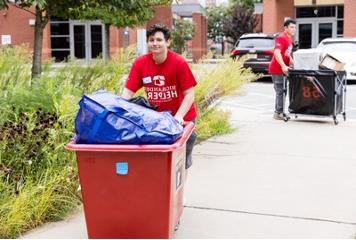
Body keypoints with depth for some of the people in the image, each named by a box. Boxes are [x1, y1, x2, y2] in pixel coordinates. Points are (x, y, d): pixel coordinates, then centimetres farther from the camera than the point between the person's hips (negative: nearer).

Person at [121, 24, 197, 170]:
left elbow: (189, 94, -16)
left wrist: (178, 116, -28)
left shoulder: (179, 63, -18)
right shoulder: (140, 64, -9)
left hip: (181, 118, -2)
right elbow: (127, 93, -8)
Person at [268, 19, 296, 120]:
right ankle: (278, 113, -1)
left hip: (283, 69, 10)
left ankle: (278, 112, 23)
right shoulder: (281, 38, -16)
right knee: (280, 91, -7)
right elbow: (277, 53, -29)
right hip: (277, 69, -10)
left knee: (282, 91, 15)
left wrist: (293, 63, 16)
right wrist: (283, 66, -36)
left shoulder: (289, 39, 16)